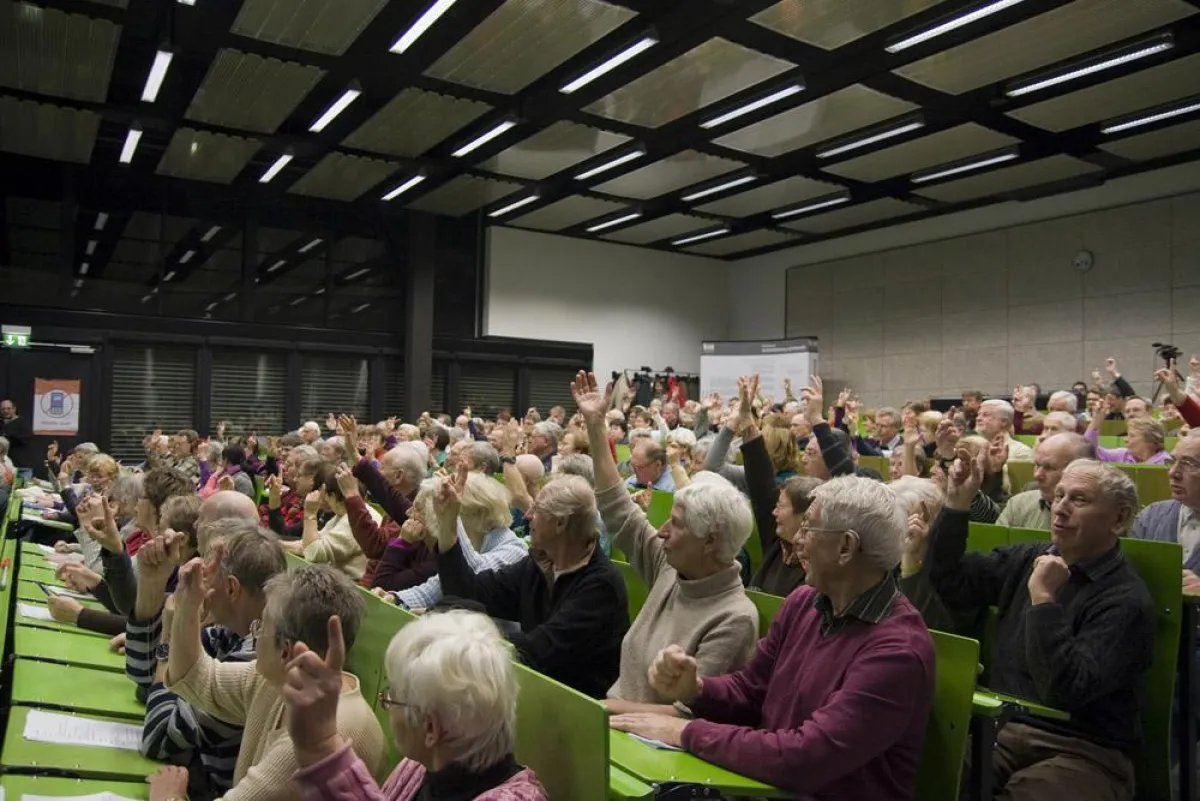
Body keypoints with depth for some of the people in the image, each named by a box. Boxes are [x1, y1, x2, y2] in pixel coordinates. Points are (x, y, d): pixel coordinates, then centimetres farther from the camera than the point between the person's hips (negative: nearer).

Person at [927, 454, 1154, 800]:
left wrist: (1043, 600, -25)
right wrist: (956, 504, 1)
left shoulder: (1126, 601, -12)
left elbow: (1066, 692, -21)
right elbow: (950, 583, 8)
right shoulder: (1028, 559, 9)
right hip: (1000, 729, 5)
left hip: (1079, 752, -4)